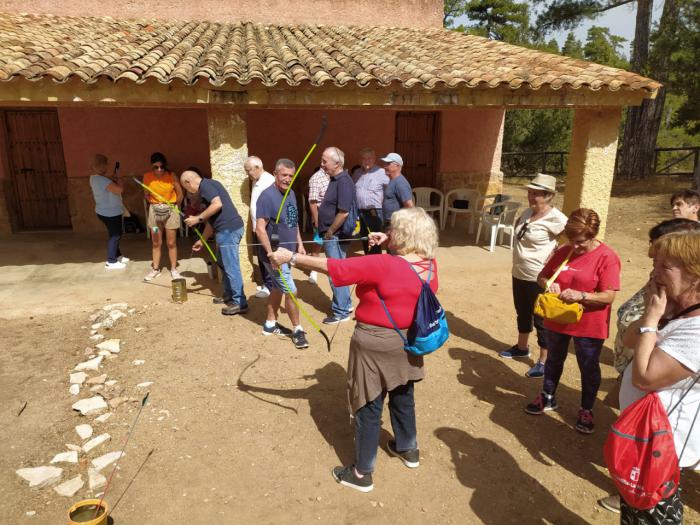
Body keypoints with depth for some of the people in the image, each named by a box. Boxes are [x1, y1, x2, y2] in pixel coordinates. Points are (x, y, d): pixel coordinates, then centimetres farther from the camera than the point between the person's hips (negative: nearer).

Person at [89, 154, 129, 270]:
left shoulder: (94, 178, 6)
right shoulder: (102, 180, -26)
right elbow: (119, 189, -29)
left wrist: (113, 178, 4)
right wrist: (119, 179, -11)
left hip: (105, 211, 10)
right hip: (110, 213, -10)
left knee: (114, 234, 22)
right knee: (115, 235, 1)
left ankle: (117, 256, 35)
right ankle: (111, 262, 9)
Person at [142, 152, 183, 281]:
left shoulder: (171, 176, -11)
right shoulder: (147, 177, -6)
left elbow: (180, 194, -2)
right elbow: (146, 195, 5)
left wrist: (175, 207, 3)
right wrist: (154, 203, -8)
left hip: (170, 209, -2)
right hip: (154, 210, 2)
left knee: (171, 242, 4)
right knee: (156, 243, 9)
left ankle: (174, 269, 16)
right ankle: (155, 268, 22)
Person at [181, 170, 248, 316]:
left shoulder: (205, 185, -5)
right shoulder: (208, 186, 25)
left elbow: (217, 204, -23)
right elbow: (211, 220, 27)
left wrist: (198, 218, -13)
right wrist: (202, 241, 30)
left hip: (228, 229, -10)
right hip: (229, 228, 10)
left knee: (231, 267, -5)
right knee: (226, 265, 21)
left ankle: (240, 302, 0)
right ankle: (229, 294, 33)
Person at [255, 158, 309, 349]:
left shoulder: (291, 193, 7)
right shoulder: (268, 195, -20)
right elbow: (260, 228, -24)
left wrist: (299, 244, 13)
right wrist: (271, 254, -27)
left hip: (287, 252, 9)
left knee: (278, 288, 18)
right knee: (291, 291, -4)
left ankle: (270, 324, 33)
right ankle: (297, 330, 12)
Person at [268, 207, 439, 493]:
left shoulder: (382, 265, -28)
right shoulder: (430, 264, -7)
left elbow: (334, 267, -25)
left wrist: (291, 258, -17)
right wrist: (388, 242, 6)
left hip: (376, 345, -7)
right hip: (408, 342, 7)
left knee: (369, 409, 8)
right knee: (403, 397, 26)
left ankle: (362, 473, 24)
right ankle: (408, 449, 48)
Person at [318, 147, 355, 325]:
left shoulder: (344, 182, -19)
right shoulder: (335, 179, 11)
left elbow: (343, 212, -25)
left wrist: (329, 232, -16)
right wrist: (325, 232, 13)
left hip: (336, 236, -10)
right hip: (331, 235, 10)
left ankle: (341, 312, 11)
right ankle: (345, 303, 32)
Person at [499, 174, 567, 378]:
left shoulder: (556, 218, -20)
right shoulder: (527, 212, 5)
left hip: (539, 278, -8)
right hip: (519, 274, 8)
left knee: (541, 320, 4)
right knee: (522, 313, 24)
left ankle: (544, 361, 19)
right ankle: (521, 347, 43)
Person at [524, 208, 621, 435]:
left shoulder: (607, 257, -16)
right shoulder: (563, 251, -2)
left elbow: (608, 297, -19)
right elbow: (541, 275, 7)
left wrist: (581, 295, -33)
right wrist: (547, 284, -15)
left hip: (589, 326, -5)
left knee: (589, 368, 12)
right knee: (554, 360, 20)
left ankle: (586, 410, 31)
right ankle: (548, 398, 40)